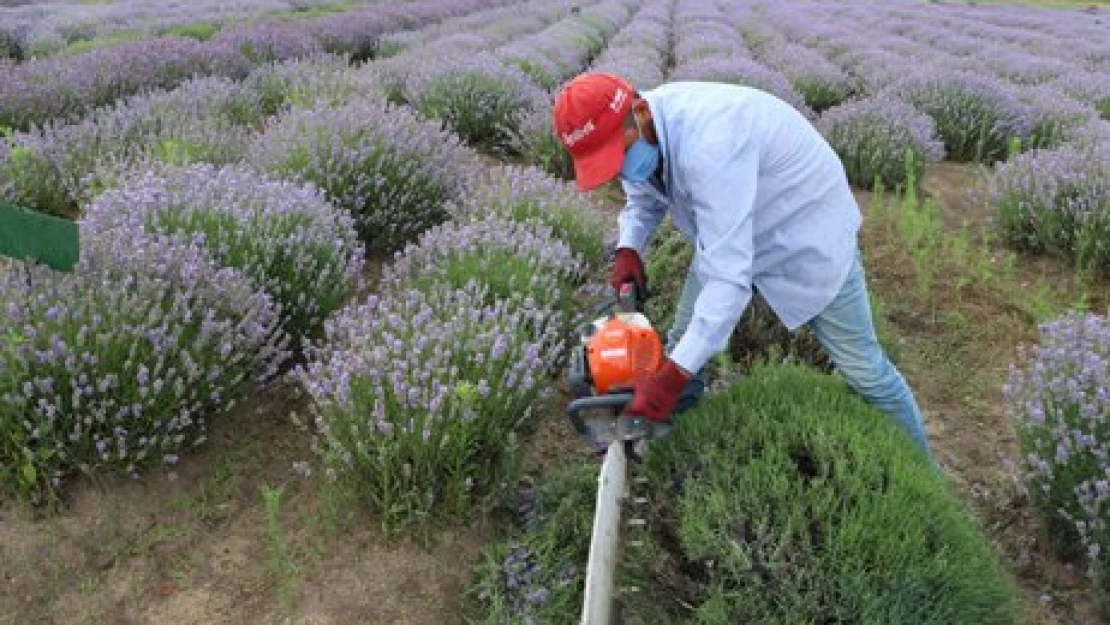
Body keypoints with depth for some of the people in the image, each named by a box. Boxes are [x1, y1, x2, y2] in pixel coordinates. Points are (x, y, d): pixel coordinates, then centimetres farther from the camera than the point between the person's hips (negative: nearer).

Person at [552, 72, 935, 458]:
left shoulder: (707, 143, -41)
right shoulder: (638, 136, -14)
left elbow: (730, 274, -44)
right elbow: (643, 200, 9)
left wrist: (671, 379, -46)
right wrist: (628, 249, -14)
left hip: (809, 232, -7)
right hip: (727, 234, 7)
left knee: (861, 367, 2)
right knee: (684, 344, 6)